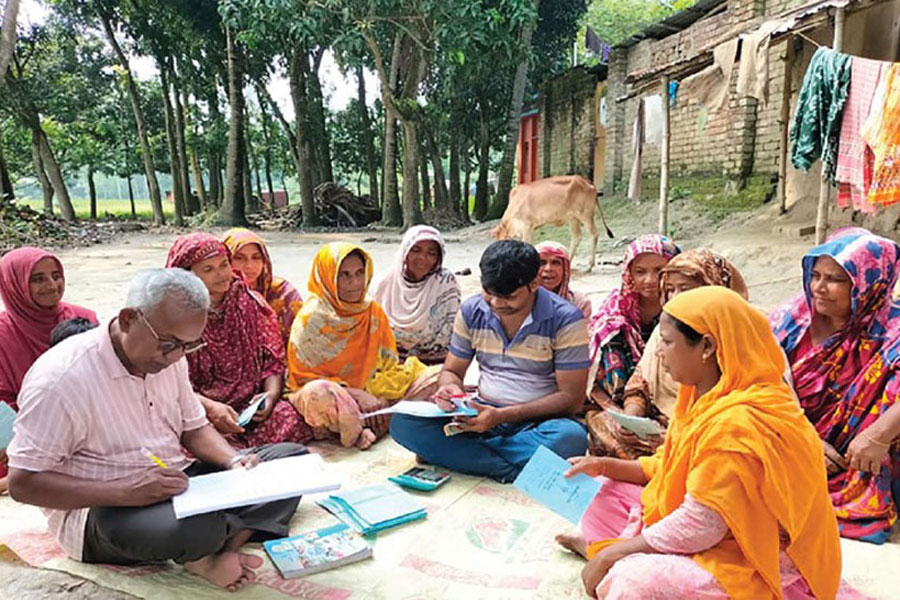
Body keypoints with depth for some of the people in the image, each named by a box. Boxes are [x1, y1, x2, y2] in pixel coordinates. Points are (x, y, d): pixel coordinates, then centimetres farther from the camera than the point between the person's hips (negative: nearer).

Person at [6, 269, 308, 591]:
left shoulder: (167, 356, 3)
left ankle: (216, 552, -21)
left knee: (294, 458, -4)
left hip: (175, 484, 8)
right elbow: (22, 482, -19)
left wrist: (234, 461, -9)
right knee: (195, 527, -41)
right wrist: (126, 492, -29)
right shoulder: (61, 377, -20)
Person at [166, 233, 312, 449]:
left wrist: (271, 394, -11)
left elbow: (274, 360, 9)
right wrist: (210, 407, -20)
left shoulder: (251, 303, 11)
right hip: (197, 410, -2)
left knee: (290, 416, -28)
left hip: (250, 406, 3)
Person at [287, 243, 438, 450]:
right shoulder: (311, 319, -9)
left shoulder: (374, 312, 7)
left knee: (437, 376, -8)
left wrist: (382, 397, -13)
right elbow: (305, 377, -11)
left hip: (371, 395, 6)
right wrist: (357, 395, -20)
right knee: (318, 393, -42)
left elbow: (390, 365, 9)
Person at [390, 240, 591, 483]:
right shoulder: (471, 311, 2)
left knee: (572, 438, -39)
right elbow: (452, 371, 11)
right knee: (403, 423, -20)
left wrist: (502, 416, -20)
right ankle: (510, 470, -23)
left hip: (536, 422, -2)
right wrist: (451, 389, -15)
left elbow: (571, 398, -11)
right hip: (484, 414, 3)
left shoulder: (566, 320, -10)